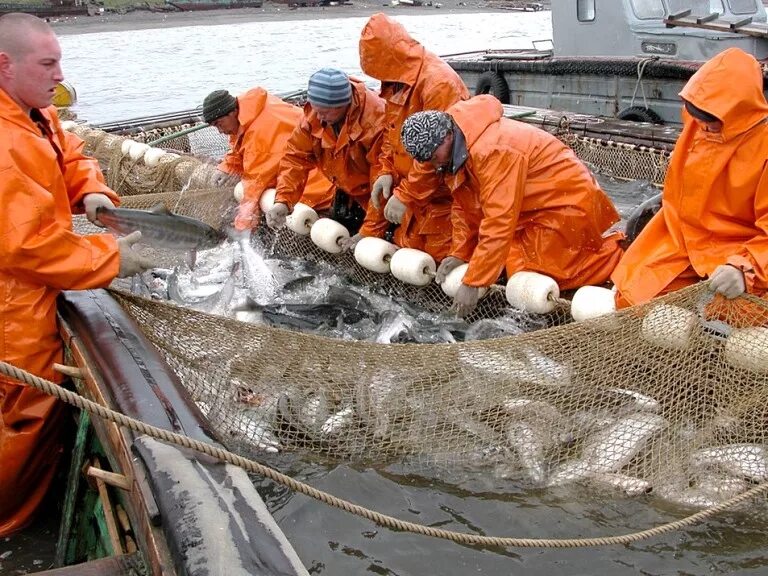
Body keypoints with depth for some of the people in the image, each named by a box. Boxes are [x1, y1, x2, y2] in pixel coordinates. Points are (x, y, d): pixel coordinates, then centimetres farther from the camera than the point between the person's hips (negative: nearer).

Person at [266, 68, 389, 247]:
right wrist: (283, 201, -27)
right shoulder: (313, 114, -17)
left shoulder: (376, 121, -36)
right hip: (347, 193, 6)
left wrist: (369, 233, -29)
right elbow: (297, 156, -12)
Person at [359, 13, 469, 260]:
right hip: (413, 196, 9)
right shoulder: (396, 83, 7)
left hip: (441, 197, -8)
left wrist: (404, 196, -22)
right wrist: (387, 171, 1)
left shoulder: (439, 82, -23)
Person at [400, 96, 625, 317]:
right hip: (537, 208, 10)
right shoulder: (459, 148, 1)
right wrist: (459, 253, -2)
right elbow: (465, 207, 8)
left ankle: (617, 253, 0)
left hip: (568, 201, -10)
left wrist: (472, 283, -28)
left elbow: (498, 222, -32)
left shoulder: (489, 150, -30)